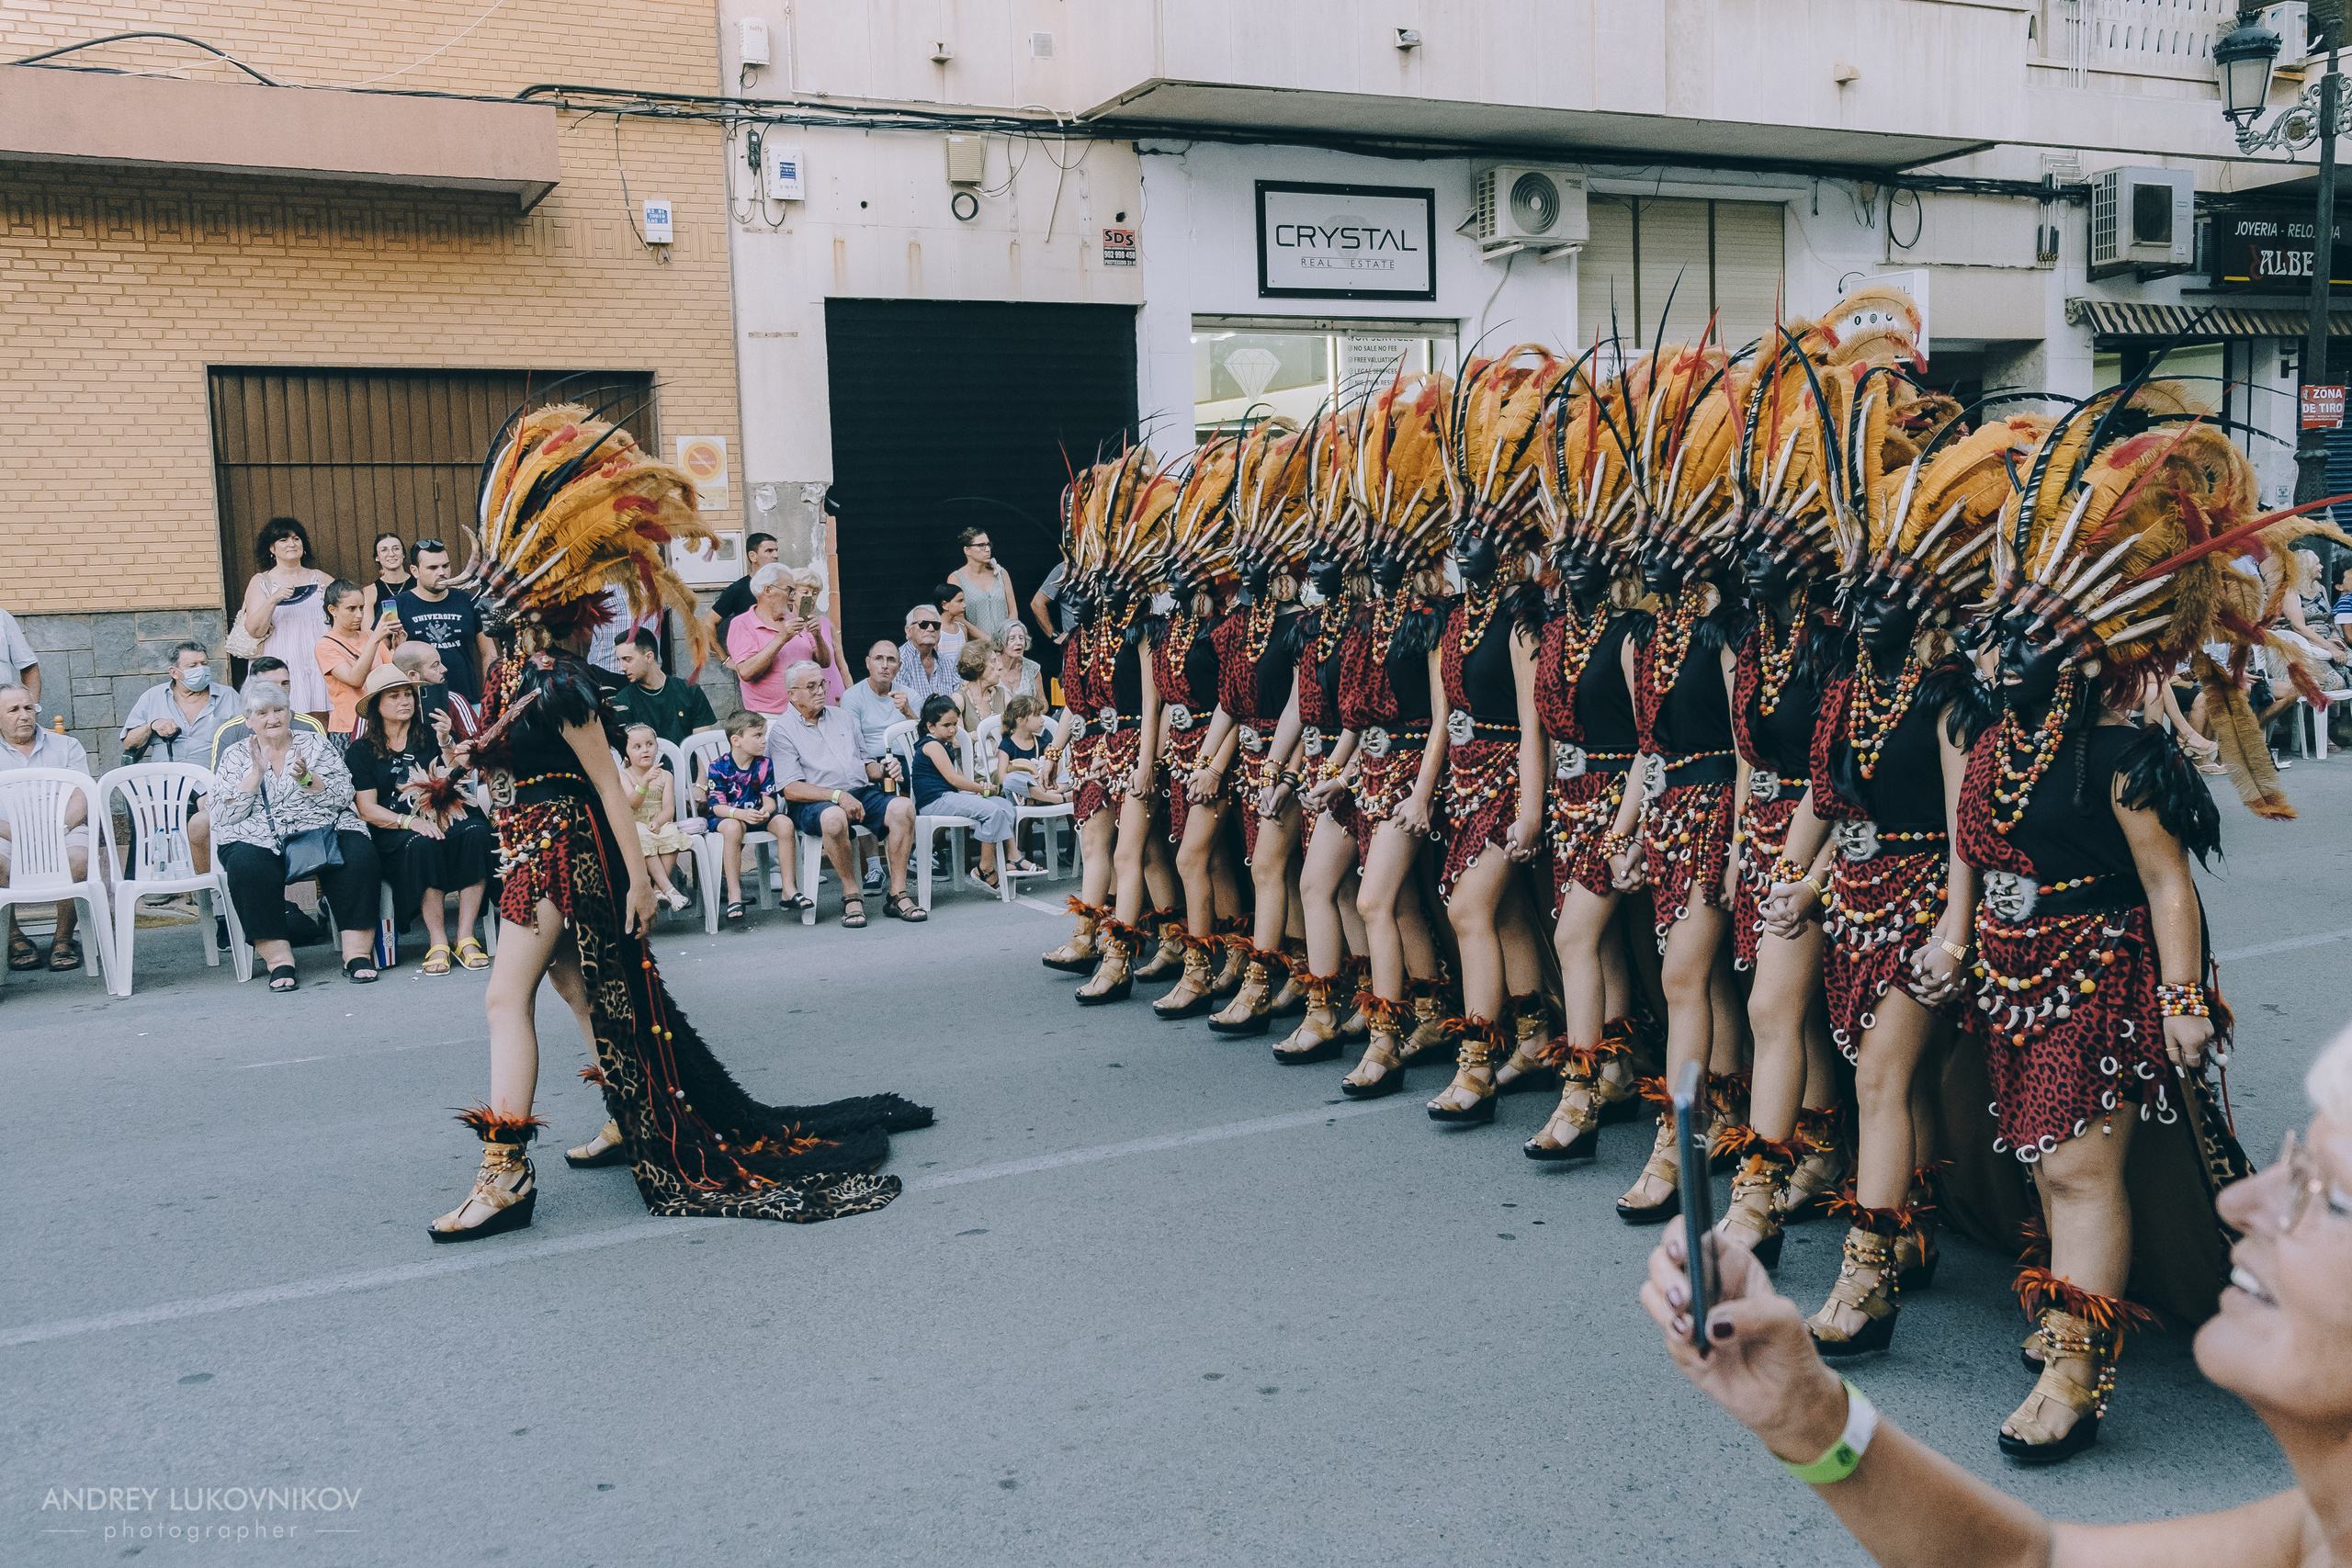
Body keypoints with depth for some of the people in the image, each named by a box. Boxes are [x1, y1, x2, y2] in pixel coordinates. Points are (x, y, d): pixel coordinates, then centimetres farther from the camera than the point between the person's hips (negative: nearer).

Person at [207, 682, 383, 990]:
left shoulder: (315, 743, 14)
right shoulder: (235, 755, 14)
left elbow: (342, 797, 3)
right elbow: (224, 815, 0)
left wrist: (306, 778, -13)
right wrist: (256, 772, -9)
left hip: (320, 828, 1)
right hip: (259, 839, 0)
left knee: (358, 854, -30)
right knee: (248, 867, -34)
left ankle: (357, 953, -29)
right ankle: (278, 962, -31)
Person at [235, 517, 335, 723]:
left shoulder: (319, 578, 14)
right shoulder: (261, 582, 6)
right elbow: (254, 631, -4)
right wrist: (273, 600, -17)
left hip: (318, 665, 2)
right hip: (280, 666, -2)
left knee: (321, 721, -5)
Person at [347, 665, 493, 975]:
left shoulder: (429, 735, 16)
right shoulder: (361, 750, 9)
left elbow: (458, 781, 9)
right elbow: (367, 809, 0)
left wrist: (445, 745, -5)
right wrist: (411, 822, -17)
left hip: (444, 818, 2)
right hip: (394, 831, -2)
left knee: (476, 832, -31)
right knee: (422, 844, -38)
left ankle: (466, 937, -30)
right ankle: (437, 941, -31)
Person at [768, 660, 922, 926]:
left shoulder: (843, 719, 23)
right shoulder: (782, 732, 4)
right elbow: (791, 789, -8)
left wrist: (882, 770, 0)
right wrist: (838, 796, -20)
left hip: (862, 793, 5)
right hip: (814, 803, -5)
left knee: (903, 806, -25)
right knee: (834, 818, -40)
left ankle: (897, 895, -21)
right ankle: (851, 894, -20)